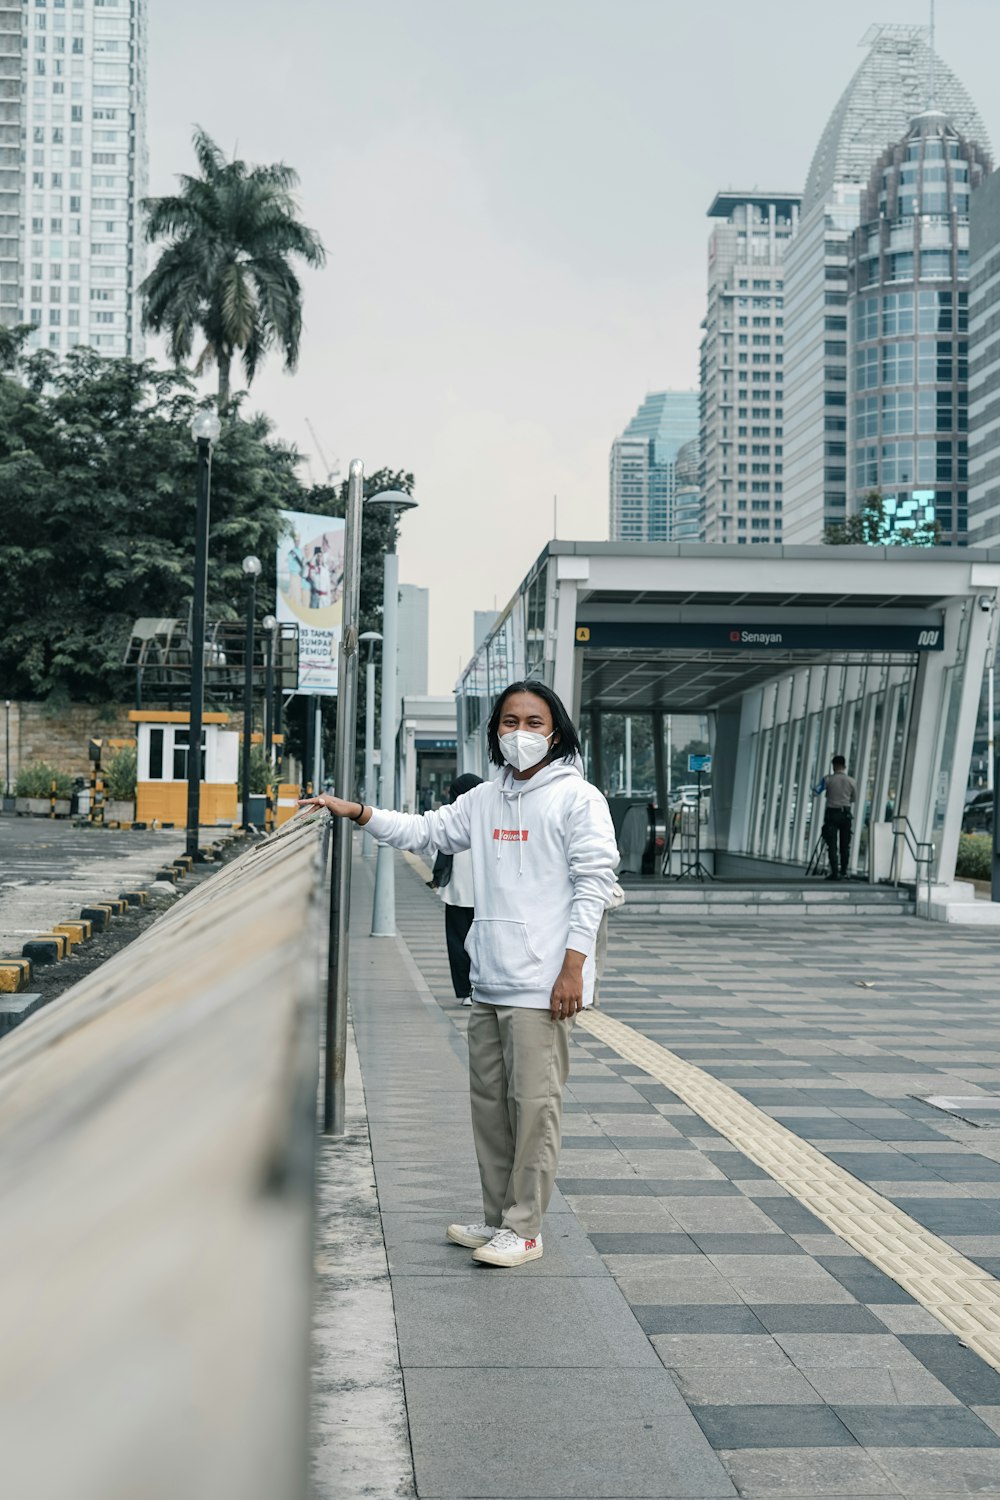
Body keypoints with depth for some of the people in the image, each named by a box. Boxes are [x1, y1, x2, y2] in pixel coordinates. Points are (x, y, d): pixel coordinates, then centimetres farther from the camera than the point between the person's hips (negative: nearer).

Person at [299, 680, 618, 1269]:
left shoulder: (578, 798, -5)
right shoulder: (485, 800, 15)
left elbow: (594, 882, -9)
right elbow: (426, 831, 20)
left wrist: (573, 966, -15)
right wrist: (355, 812, 8)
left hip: (543, 987, -7)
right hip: (489, 983, 7)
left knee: (534, 1107, -3)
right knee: (490, 1104, 13)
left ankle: (525, 1229, 7)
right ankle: (499, 1219, 25)